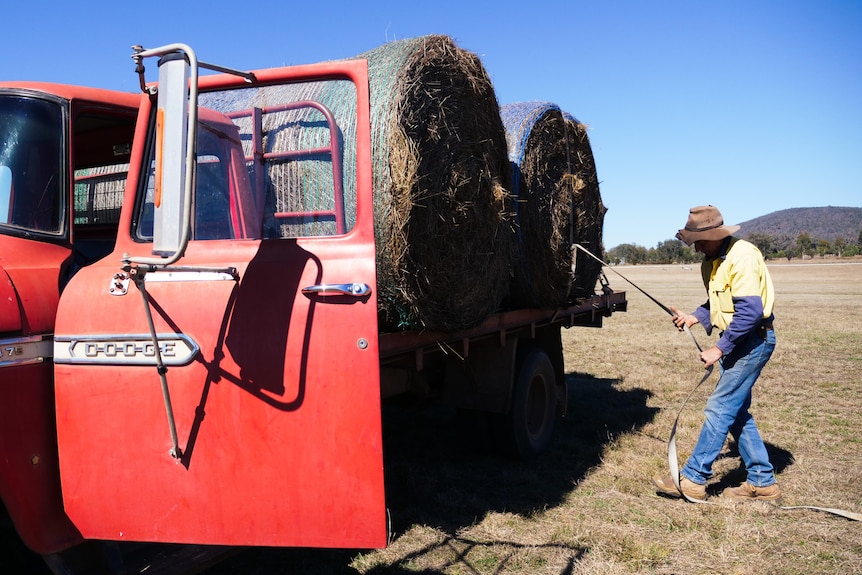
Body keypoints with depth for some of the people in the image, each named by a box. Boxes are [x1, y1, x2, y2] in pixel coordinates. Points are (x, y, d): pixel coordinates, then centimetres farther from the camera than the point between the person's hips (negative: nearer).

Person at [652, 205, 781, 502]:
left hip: (753, 340, -10)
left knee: (719, 408, -7)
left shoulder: (742, 256, -21)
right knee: (737, 412, 13)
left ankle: (693, 479, 0)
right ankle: (762, 482, 23)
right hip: (734, 340, 10)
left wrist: (719, 349, -23)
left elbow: (750, 311, -26)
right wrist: (693, 318, 1)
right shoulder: (712, 262, 9)